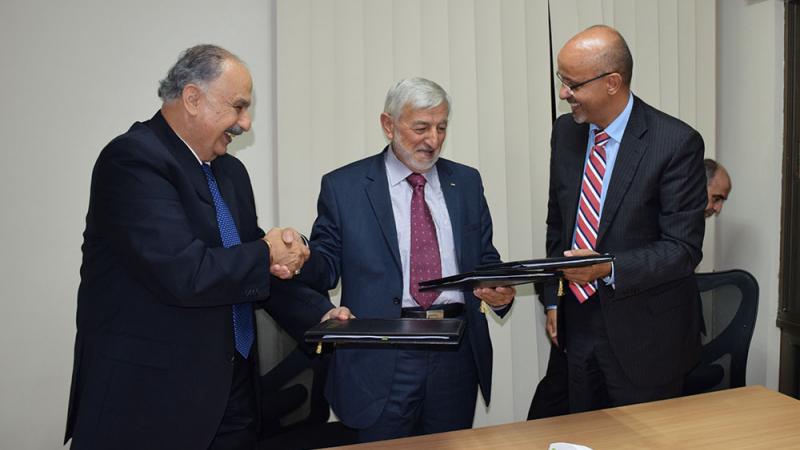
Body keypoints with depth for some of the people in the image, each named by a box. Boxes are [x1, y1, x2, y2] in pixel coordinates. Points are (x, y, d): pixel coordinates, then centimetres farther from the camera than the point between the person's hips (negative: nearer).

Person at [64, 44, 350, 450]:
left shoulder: (230, 171, 11)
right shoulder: (133, 158, -15)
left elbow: (258, 269, 13)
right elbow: (183, 274, -26)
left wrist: (317, 315, -1)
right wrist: (265, 254, -12)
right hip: (150, 395, -7)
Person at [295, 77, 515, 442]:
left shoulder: (466, 182, 10)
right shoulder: (343, 186, 0)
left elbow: (485, 258, 11)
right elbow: (325, 266, -1)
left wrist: (500, 292, -10)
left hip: (457, 356, 4)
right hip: (381, 360, -3)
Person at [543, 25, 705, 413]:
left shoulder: (676, 143, -16)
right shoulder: (565, 132, 2)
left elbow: (684, 248, -16)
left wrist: (609, 268, -30)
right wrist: (553, 298, 10)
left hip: (644, 333, -5)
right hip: (578, 323, 5)